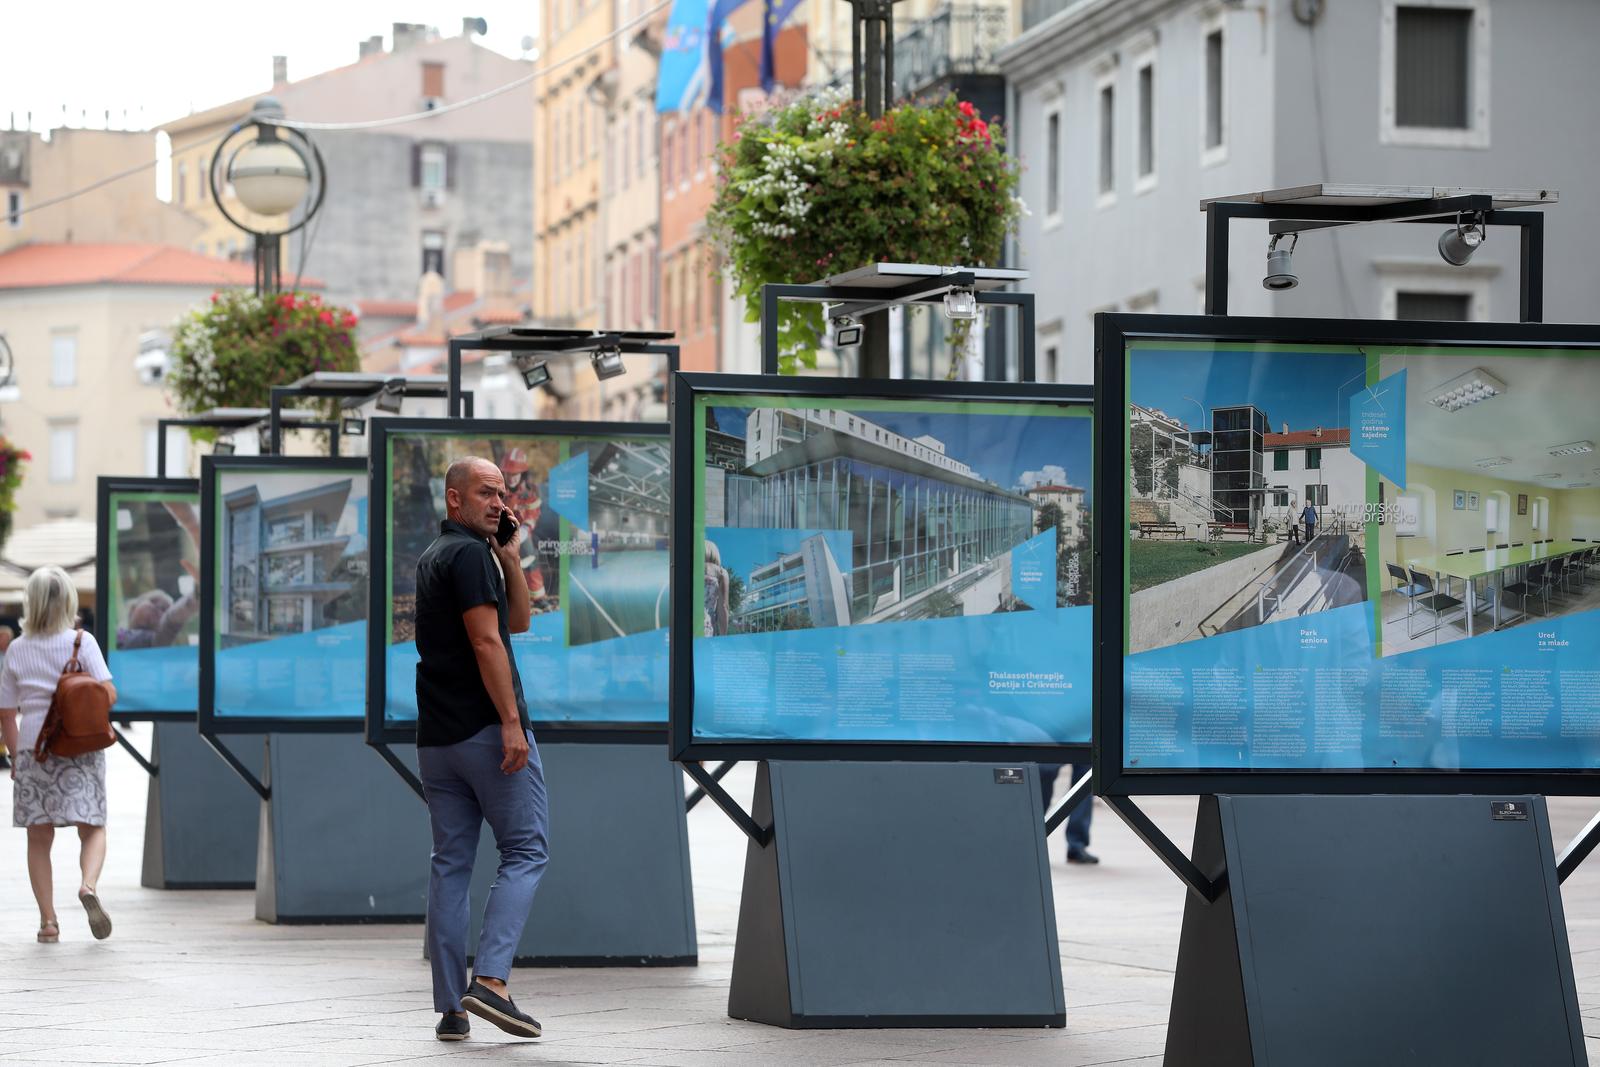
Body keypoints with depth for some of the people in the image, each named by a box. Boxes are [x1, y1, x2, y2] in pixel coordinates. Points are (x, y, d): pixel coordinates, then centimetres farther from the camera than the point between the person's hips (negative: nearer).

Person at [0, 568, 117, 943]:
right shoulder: (81, 641, -4)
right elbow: (107, 693, -12)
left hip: (33, 749, 2)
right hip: (81, 750, -2)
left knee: (39, 839, 8)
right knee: (93, 829, 6)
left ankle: (48, 919, 4)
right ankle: (89, 885, -22)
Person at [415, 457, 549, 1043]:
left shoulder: (434, 556, 20)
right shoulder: (470, 554, -10)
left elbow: (518, 622, 22)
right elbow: (486, 641, -19)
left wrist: (510, 558, 12)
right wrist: (511, 720, -20)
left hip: (436, 736, 9)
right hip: (485, 727, -9)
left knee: (451, 862, 6)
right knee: (525, 851, -3)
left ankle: (450, 1007, 4)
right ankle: (490, 980, -16)